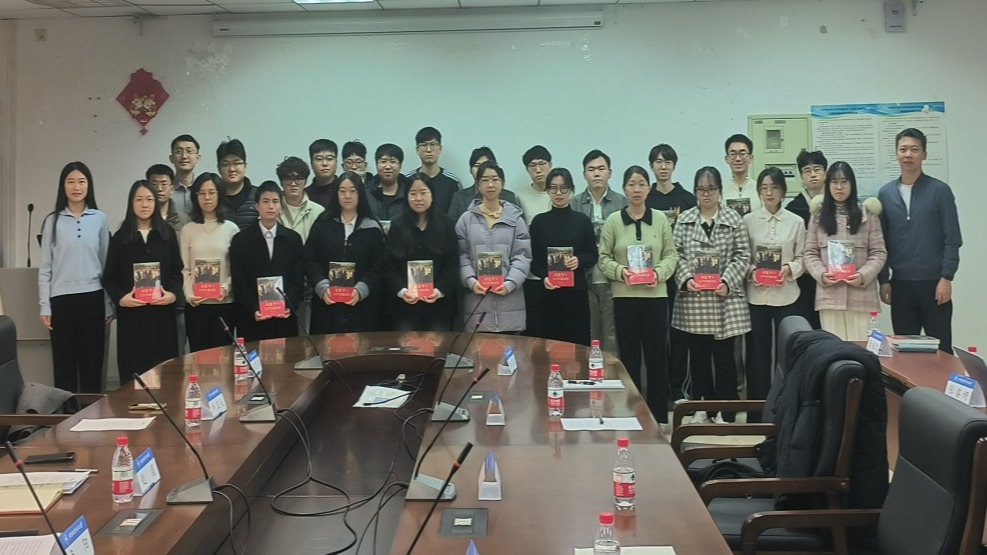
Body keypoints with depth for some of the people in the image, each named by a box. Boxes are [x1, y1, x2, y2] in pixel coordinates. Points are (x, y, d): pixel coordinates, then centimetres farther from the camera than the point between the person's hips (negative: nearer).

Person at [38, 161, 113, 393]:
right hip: (61, 300, 0)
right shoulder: (53, 221, 2)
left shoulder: (100, 219, 4)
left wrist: (109, 304, 5)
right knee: (64, 364, 3)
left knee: (92, 362, 5)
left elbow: (106, 263, 8)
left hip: (92, 298, 0)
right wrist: (44, 306, -2)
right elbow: (45, 266, 4)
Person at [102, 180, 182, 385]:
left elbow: (176, 271, 7)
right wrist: (120, 298, -14)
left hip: (162, 311, 1)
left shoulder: (167, 234, 8)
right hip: (131, 313, -1)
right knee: (133, 370, -1)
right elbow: (109, 278, 4)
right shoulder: (120, 238, 5)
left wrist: (173, 294, -11)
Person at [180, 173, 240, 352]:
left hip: (224, 303, -1)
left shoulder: (231, 228, 3)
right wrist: (189, 295, -10)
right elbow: (184, 268, 4)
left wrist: (225, 288, -13)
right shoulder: (188, 229, 5)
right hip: (195, 305, 1)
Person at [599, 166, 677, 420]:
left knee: (656, 354, 5)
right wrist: (620, 271, -16)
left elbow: (671, 255, 4)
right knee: (629, 355, 6)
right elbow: (604, 257, 1)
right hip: (624, 296, 0)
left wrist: (659, 272, -13)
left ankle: (659, 414, 15)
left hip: (656, 295, 1)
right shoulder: (613, 220, 0)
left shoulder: (660, 219, 3)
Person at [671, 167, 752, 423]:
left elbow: (742, 257, 0)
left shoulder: (734, 220, 3)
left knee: (724, 355, 1)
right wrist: (686, 278, -10)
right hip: (693, 298, 2)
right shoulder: (684, 220, 8)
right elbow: (677, 254, 5)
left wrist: (727, 281, -13)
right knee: (698, 354, 8)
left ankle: (726, 412, 8)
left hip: (725, 297, -2)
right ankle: (701, 408, 18)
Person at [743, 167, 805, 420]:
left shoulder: (796, 222, 3)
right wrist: (751, 271, -15)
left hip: (786, 295, 0)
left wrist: (789, 269, -15)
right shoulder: (748, 220, 2)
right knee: (757, 354, 6)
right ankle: (757, 411, 14)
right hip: (756, 295, 0)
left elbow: (801, 258, 4)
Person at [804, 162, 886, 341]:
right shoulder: (819, 216, 10)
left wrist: (863, 275, -12)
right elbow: (810, 253, 9)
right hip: (829, 296, 1)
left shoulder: (867, 214, 5)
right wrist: (821, 274, -9)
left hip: (861, 296, -1)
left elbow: (879, 252, 3)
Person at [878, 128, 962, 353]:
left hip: (933, 282, -2)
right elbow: (882, 241, 8)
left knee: (941, 349, 4)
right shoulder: (886, 193, 6)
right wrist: (884, 280, 3)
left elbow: (952, 239, -4)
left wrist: (946, 278, -11)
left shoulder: (940, 191, -2)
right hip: (900, 284, 3)